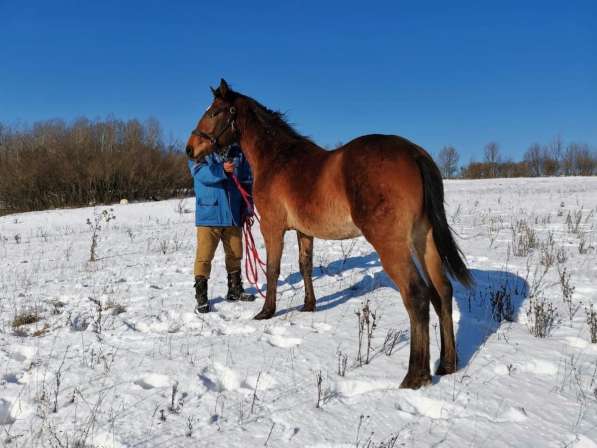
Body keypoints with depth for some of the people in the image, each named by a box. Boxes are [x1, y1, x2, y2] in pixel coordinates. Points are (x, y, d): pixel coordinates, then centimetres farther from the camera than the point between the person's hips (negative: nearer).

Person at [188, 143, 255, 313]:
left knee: (235, 254, 16)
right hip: (208, 213, -4)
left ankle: (235, 289, 33)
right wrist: (222, 170, -34)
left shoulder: (238, 152, 7)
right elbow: (200, 173, -19)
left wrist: (247, 209, 4)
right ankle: (201, 296, 5)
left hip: (233, 215, 4)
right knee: (204, 255, -5)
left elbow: (247, 181, 10)